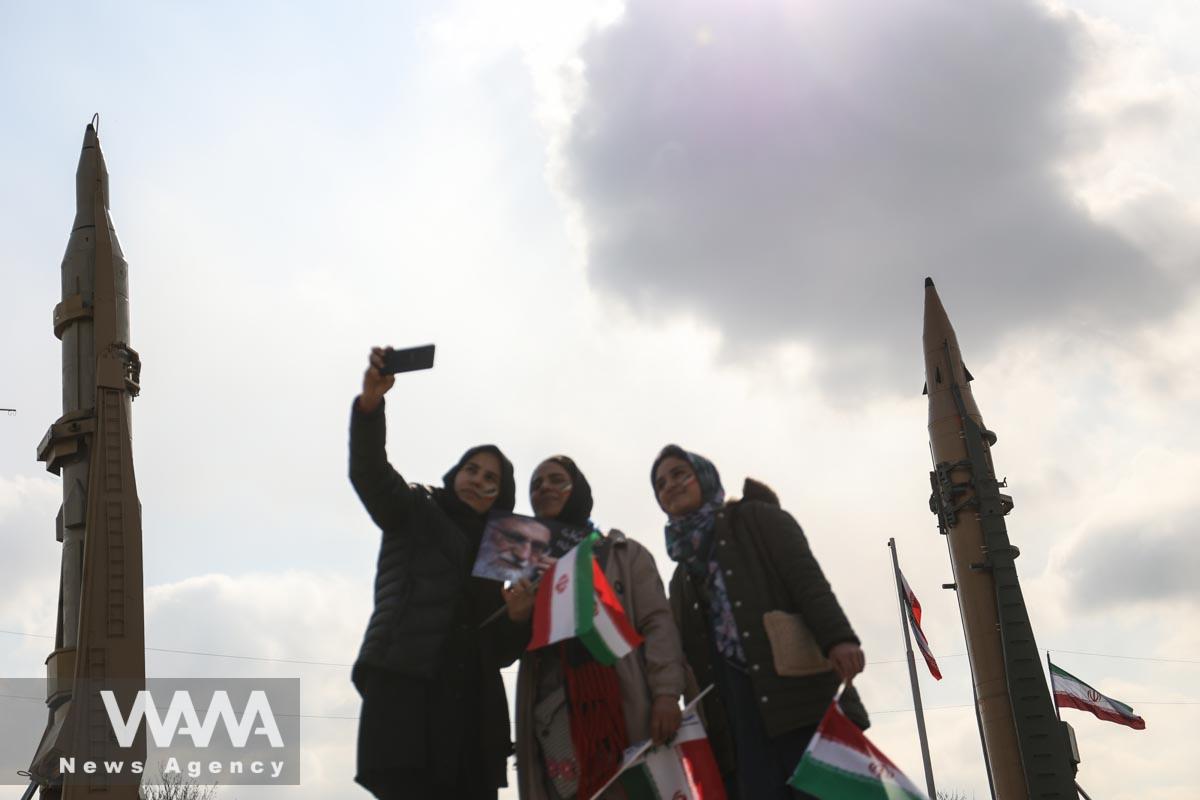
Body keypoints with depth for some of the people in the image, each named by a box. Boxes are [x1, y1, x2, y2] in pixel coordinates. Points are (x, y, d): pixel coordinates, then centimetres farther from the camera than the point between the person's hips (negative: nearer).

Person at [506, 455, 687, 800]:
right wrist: (512, 619, -6)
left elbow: (657, 623, 3)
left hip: (623, 707, -1)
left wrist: (666, 693, -13)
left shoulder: (624, 553, 14)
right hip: (553, 718, 2)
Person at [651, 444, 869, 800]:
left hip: (795, 686, -4)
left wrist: (837, 638, -22)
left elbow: (806, 576, -4)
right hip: (734, 707, 4)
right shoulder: (681, 577, 25)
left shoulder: (757, 519, 11)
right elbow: (689, 655, 19)